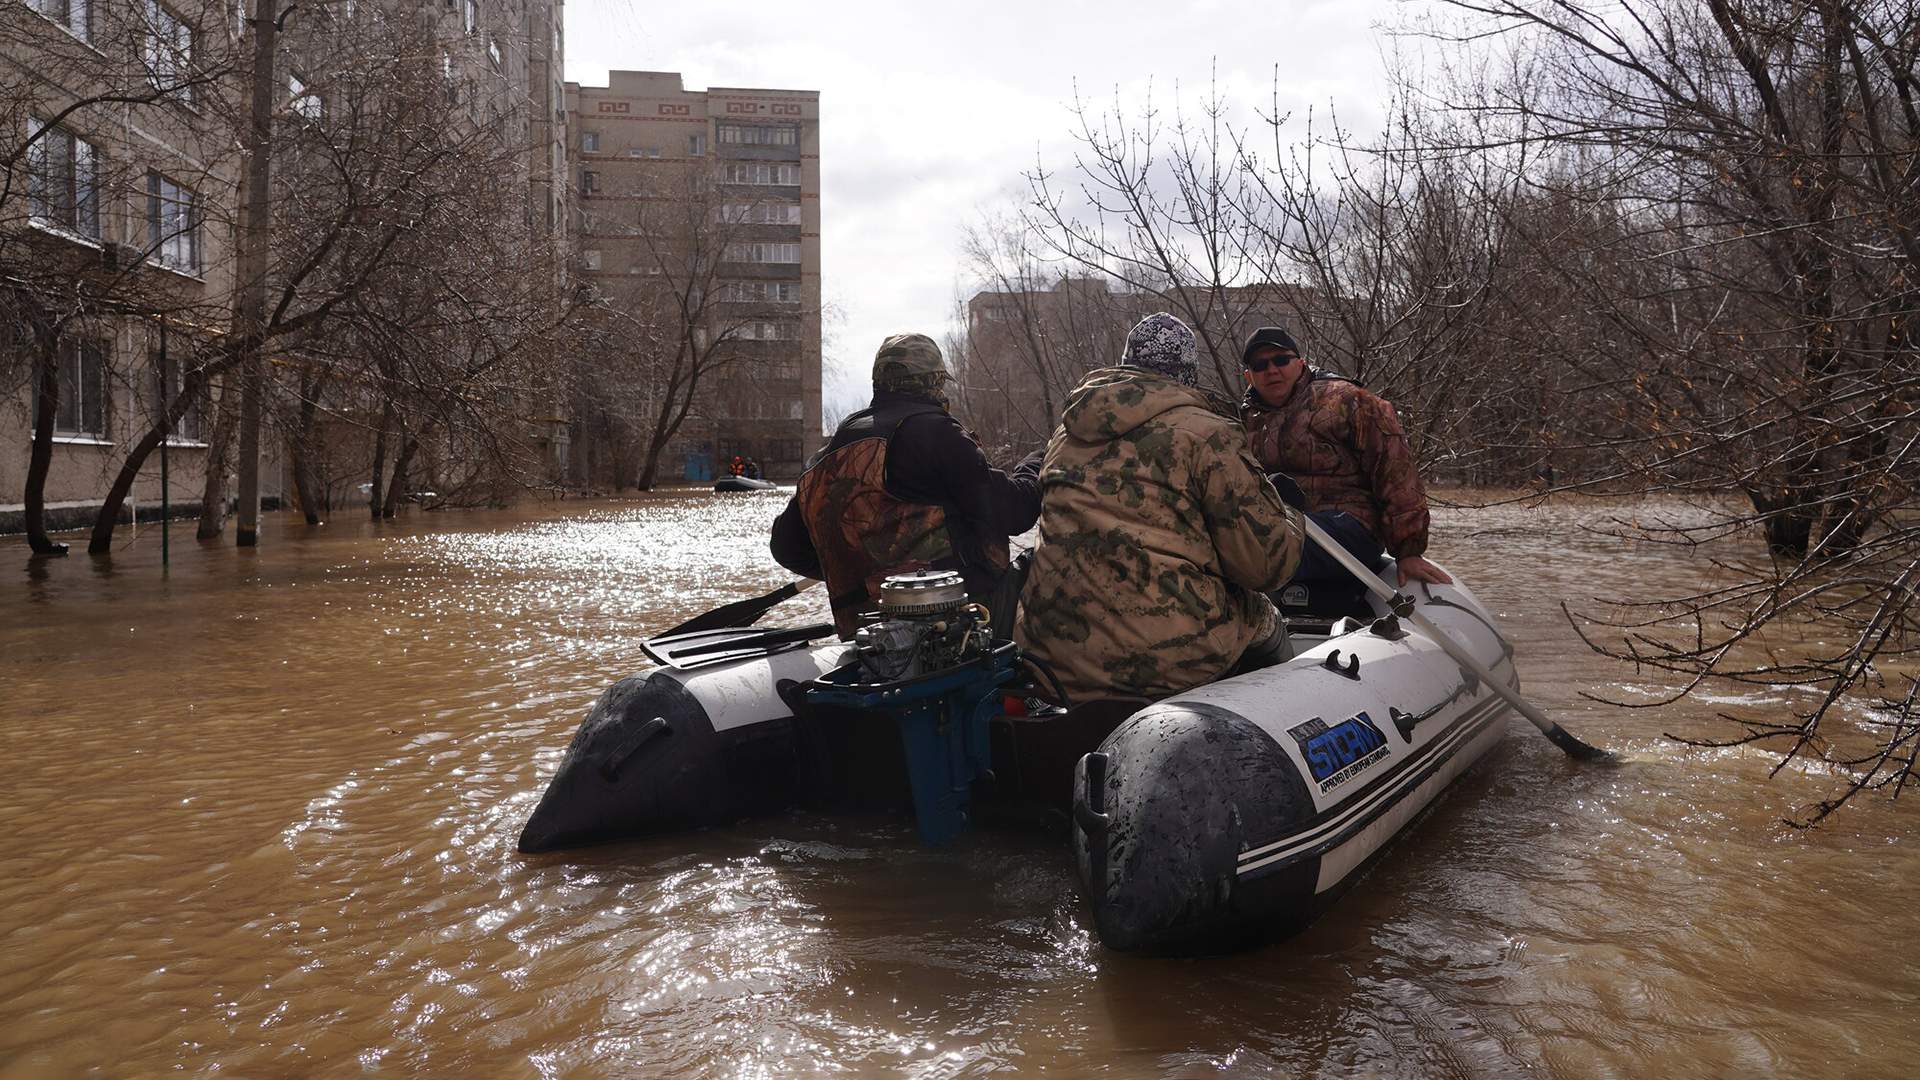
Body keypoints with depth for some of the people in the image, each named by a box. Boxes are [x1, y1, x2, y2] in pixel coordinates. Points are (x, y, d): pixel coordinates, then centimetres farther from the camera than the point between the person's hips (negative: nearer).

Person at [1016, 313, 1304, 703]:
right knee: (1266, 625, 24)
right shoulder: (1205, 432, -5)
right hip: (1172, 658, -5)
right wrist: (1289, 509, 14)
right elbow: (1267, 562, -7)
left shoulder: (1066, 433, 15)